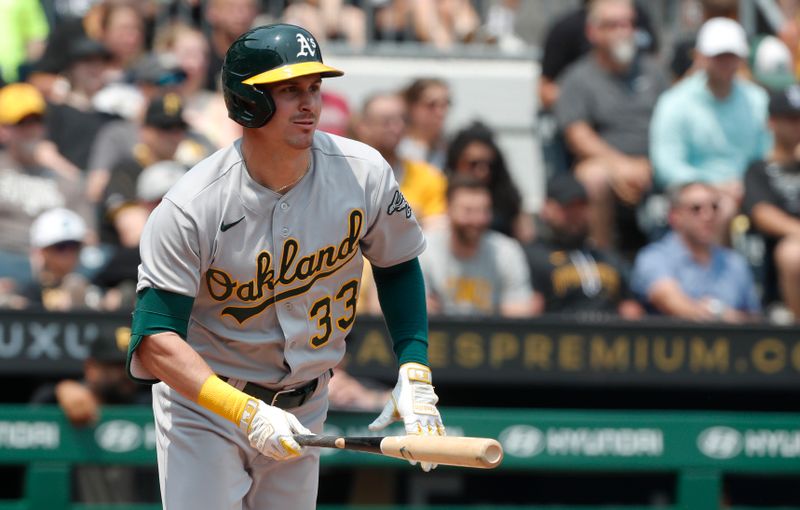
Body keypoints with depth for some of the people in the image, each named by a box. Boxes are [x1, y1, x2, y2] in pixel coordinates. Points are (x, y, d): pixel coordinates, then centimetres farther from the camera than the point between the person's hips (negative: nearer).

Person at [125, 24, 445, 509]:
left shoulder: (363, 173, -11)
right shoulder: (192, 209, -23)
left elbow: (398, 266, 7)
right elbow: (155, 340, -27)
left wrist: (415, 373, -3)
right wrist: (247, 413, -38)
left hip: (305, 409, 4)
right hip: (203, 404, -4)